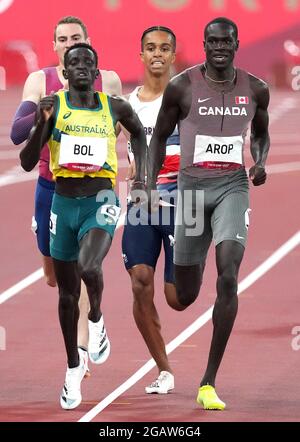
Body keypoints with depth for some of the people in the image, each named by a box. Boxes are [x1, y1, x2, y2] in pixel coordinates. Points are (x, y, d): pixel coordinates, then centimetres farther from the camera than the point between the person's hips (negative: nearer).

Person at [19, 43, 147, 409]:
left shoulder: (114, 108, 2)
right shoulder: (53, 107, -3)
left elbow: (138, 132, 25)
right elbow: (27, 163, -9)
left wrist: (140, 173, 14)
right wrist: (42, 122, -21)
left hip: (100, 202, -1)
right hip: (64, 203, 1)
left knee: (88, 267, -28)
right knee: (67, 292, 10)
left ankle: (96, 318, 5)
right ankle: (74, 367, 29)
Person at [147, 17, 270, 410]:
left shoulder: (255, 90, 3)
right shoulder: (182, 87, -3)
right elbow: (160, 135, 8)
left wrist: (261, 161, 0)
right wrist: (150, 187, 0)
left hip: (233, 186, 1)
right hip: (192, 186, -1)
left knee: (228, 278, -20)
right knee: (185, 296, 3)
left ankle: (209, 383, -16)